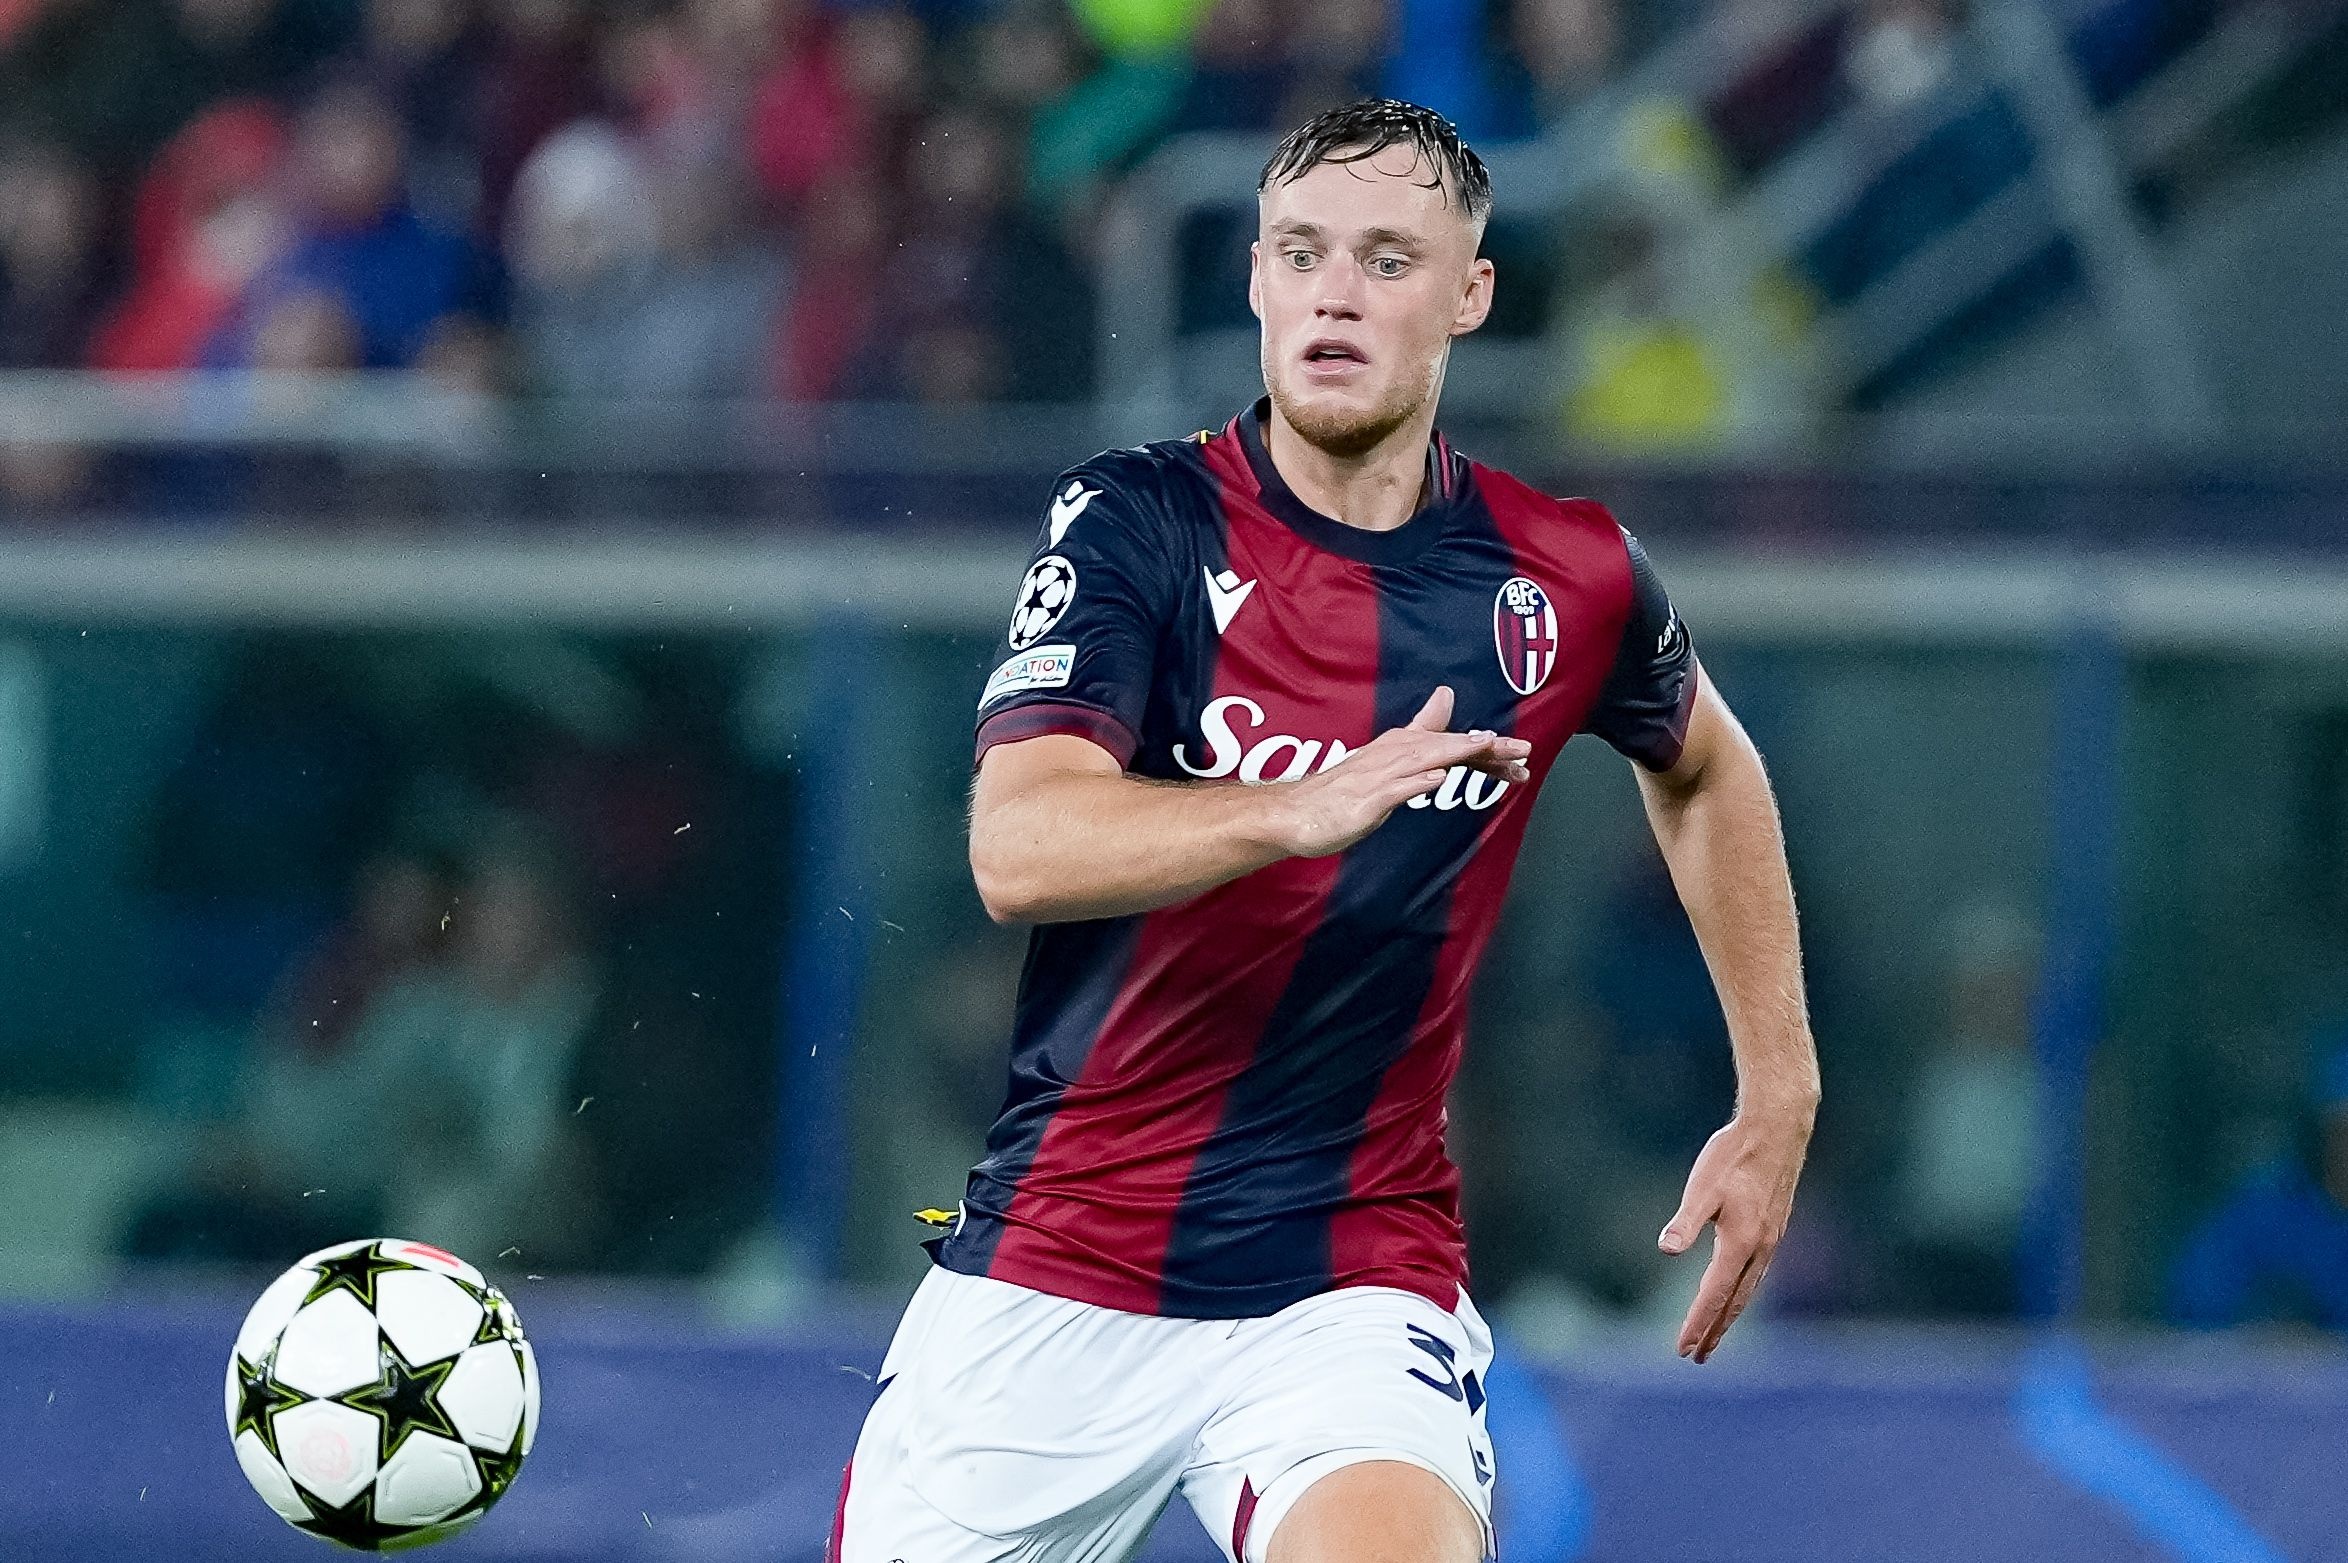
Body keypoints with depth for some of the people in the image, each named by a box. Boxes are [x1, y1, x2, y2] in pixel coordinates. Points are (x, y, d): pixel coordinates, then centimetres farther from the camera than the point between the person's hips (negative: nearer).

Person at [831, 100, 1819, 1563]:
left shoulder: (1568, 580, 0)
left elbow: (1706, 769, 24)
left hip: (1356, 1290, 0)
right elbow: (1018, 850, -23)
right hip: (1051, 1281, 0)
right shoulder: (1139, 522, -7)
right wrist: (1297, 811, -38)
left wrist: (1780, 1095, 20)